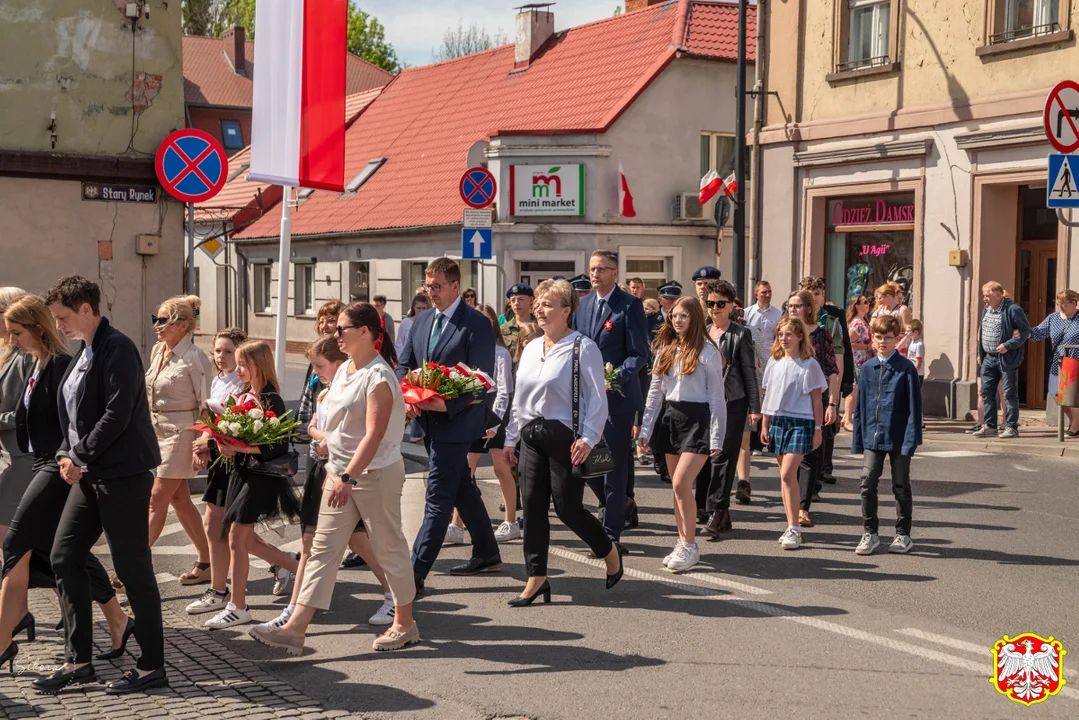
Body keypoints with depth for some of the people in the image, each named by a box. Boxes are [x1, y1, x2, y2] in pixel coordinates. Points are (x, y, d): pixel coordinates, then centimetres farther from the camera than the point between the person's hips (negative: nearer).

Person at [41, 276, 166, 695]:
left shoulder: (117, 348, -13)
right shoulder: (83, 353, 15)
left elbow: (117, 414, -20)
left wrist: (80, 457, -15)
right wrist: (66, 455, 3)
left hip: (122, 473, -9)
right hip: (89, 473, 9)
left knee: (133, 567, -2)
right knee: (64, 557, 7)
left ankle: (152, 666, 8)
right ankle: (79, 662, 16)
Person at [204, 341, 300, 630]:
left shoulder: (271, 400, -15)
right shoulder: (243, 395, 10)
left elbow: (277, 446, -20)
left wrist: (238, 449, -25)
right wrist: (225, 444, -5)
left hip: (261, 475, -9)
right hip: (240, 472, 9)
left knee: (237, 538, -6)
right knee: (245, 540, 13)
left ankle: (237, 608, 3)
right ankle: (297, 568, 30)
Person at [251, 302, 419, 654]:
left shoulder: (378, 376, -17)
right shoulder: (344, 370, 11)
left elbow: (374, 434, -25)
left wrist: (348, 477, -32)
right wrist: (333, 471, 19)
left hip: (375, 473, -9)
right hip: (342, 472, 9)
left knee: (389, 548, 4)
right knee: (323, 549, 3)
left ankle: (405, 624, 20)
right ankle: (295, 629, 1)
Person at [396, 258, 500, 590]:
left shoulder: (477, 324, -11)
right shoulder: (422, 320, 11)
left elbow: (481, 378, -14)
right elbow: (404, 364, 14)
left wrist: (447, 404, -24)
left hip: (456, 421, -8)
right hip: (429, 421, 8)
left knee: (438, 497, -8)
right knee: (462, 488, 18)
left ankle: (416, 572, -8)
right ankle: (486, 553, 32)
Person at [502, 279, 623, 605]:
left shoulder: (583, 348, -8)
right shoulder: (531, 348, 13)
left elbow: (597, 398, -11)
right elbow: (519, 398, 18)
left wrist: (588, 439, -20)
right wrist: (510, 438, 16)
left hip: (565, 437, -7)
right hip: (532, 437, 7)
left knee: (568, 507, -2)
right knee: (533, 507, 5)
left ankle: (610, 552, 24)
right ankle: (536, 578, 12)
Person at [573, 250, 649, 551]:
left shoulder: (630, 305, -7)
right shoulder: (582, 304, 12)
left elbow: (639, 354, -10)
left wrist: (616, 378, -24)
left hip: (617, 397, -6)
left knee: (614, 466, -2)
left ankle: (611, 533, 5)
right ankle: (616, 508, 32)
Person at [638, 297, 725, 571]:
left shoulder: (707, 351, -6)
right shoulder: (665, 349, 11)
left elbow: (716, 396, -7)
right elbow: (655, 391, 14)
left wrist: (716, 437, -11)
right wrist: (646, 427, 10)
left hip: (698, 419, -6)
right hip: (671, 418, 6)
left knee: (681, 483, -13)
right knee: (678, 487, 8)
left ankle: (690, 546, -3)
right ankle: (683, 543, 15)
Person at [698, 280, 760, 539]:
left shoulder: (741, 334, 0)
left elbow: (750, 372, 0)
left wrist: (754, 408, -5)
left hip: (732, 403, -5)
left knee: (723, 457, -9)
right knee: (705, 457, 3)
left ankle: (716, 513, -9)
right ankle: (722, 515, 13)